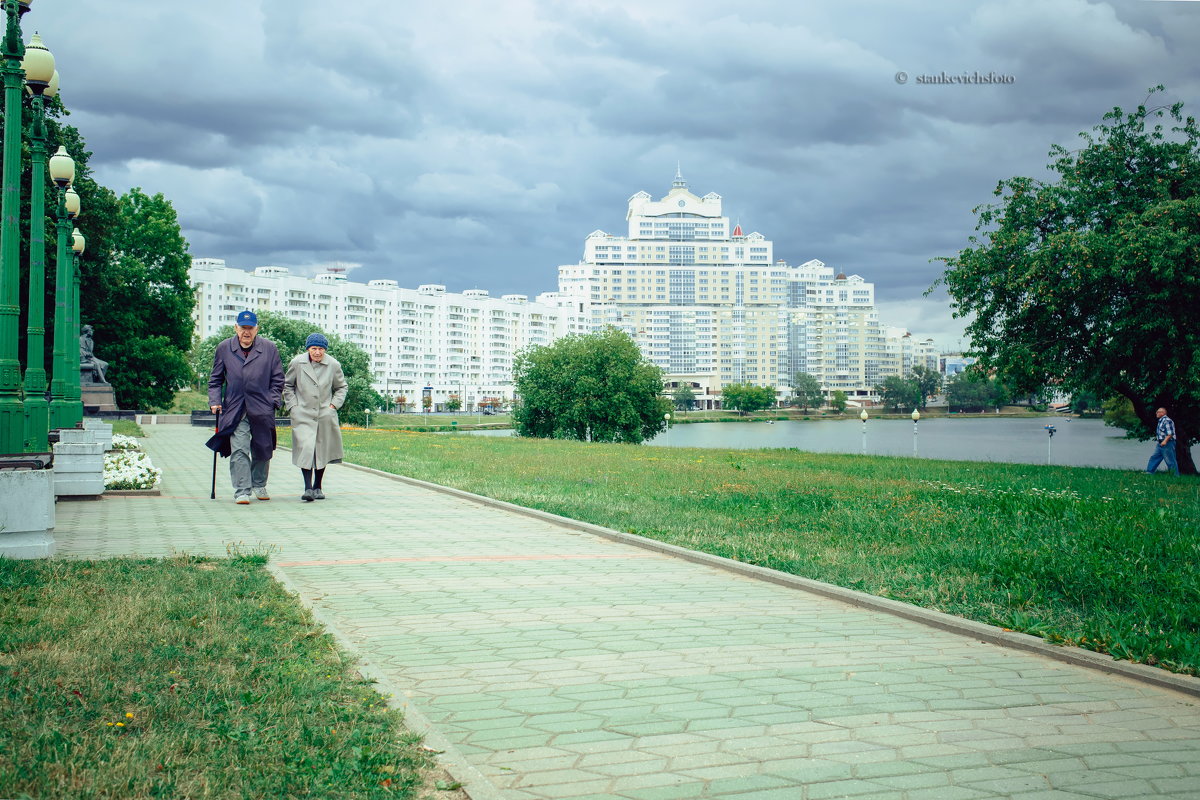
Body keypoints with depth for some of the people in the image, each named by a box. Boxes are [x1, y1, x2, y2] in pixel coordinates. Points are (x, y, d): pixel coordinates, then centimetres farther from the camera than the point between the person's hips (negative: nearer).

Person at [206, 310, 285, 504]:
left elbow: (277, 380, 8)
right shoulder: (224, 348, 7)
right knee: (238, 451, -9)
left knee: (262, 450, 10)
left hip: (262, 410, 0)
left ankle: (259, 486, 30)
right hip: (235, 410, 0)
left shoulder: (270, 348, 4)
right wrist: (215, 401, 1)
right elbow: (215, 379, 13)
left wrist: (272, 402, -2)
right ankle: (242, 491, -7)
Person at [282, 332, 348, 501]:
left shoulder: (333, 365, 0)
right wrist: (293, 405, 1)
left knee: (322, 450, 6)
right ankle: (308, 488, -16)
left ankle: (317, 487, 21)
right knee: (305, 448, -15)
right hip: (303, 414, -2)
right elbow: (287, 385, 11)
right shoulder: (297, 363, -3)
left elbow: (341, 387, 15)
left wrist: (334, 404, 2)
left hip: (325, 414, 2)